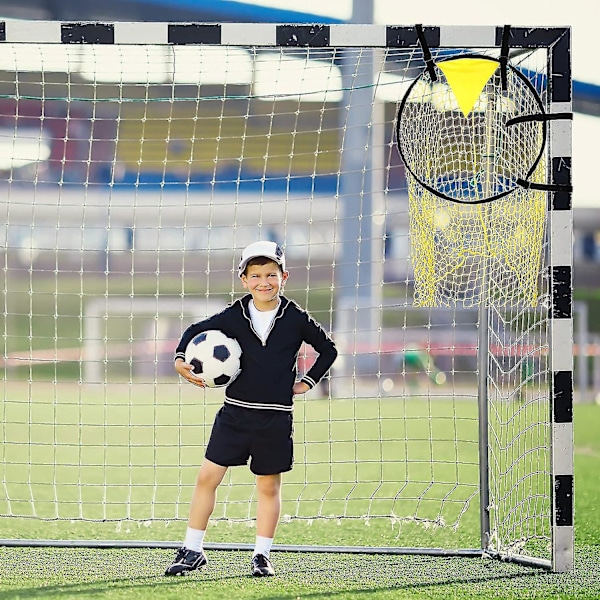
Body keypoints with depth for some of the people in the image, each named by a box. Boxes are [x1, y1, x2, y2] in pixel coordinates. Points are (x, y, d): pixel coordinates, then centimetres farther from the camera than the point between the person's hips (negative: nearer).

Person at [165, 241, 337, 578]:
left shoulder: (296, 319, -4)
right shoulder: (233, 316, -1)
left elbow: (328, 349, 9)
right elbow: (196, 331, 13)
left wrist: (308, 382, 4)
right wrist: (181, 359, -2)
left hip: (276, 417, -1)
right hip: (236, 411, 1)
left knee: (269, 486, 8)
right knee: (208, 476, -2)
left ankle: (263, 555, 19)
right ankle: (193, 551, 7)